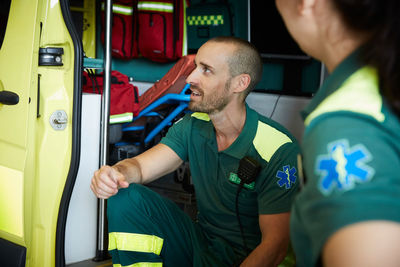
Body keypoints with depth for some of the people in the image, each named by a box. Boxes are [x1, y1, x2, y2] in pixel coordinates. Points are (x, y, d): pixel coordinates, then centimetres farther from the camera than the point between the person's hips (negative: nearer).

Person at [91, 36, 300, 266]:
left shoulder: (279, 151, -19)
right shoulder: (193, 126, 0)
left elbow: (275, 245, -19)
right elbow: (141, 165, -5)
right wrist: (116, 173, -28)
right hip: (201, 241, 6)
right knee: (125, 197, -13)